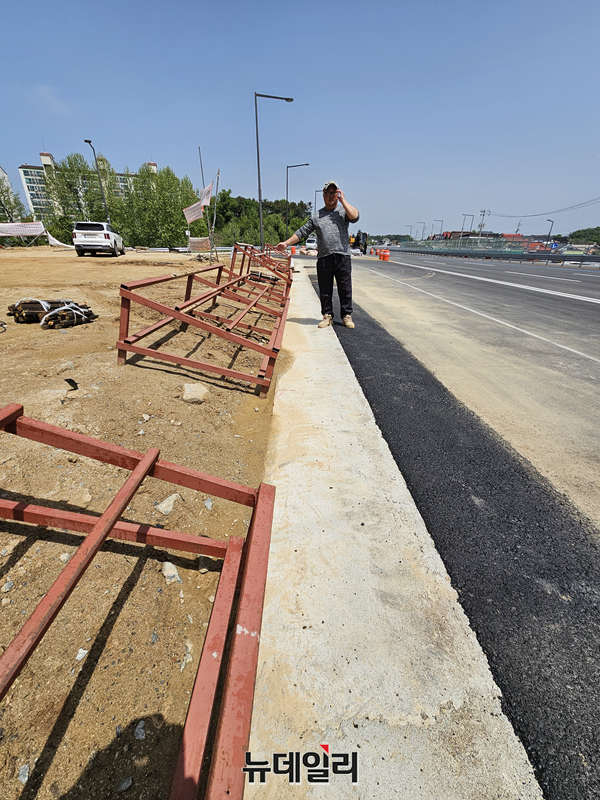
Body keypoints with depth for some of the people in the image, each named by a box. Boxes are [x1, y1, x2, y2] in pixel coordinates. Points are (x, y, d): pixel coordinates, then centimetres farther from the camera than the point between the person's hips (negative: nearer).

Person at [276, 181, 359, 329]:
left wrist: (342, 200, -3)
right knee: (325, 290, 5)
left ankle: (346, 316, 10)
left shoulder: (343, 211, 11)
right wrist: (286, 243, 10)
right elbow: (302, 232, 16)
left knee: (345, 289, 1)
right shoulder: (316, 216, 16)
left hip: (343, 257, -1)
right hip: (324, 259, 2)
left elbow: (355, 217, -11)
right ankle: (327, 316, 15)